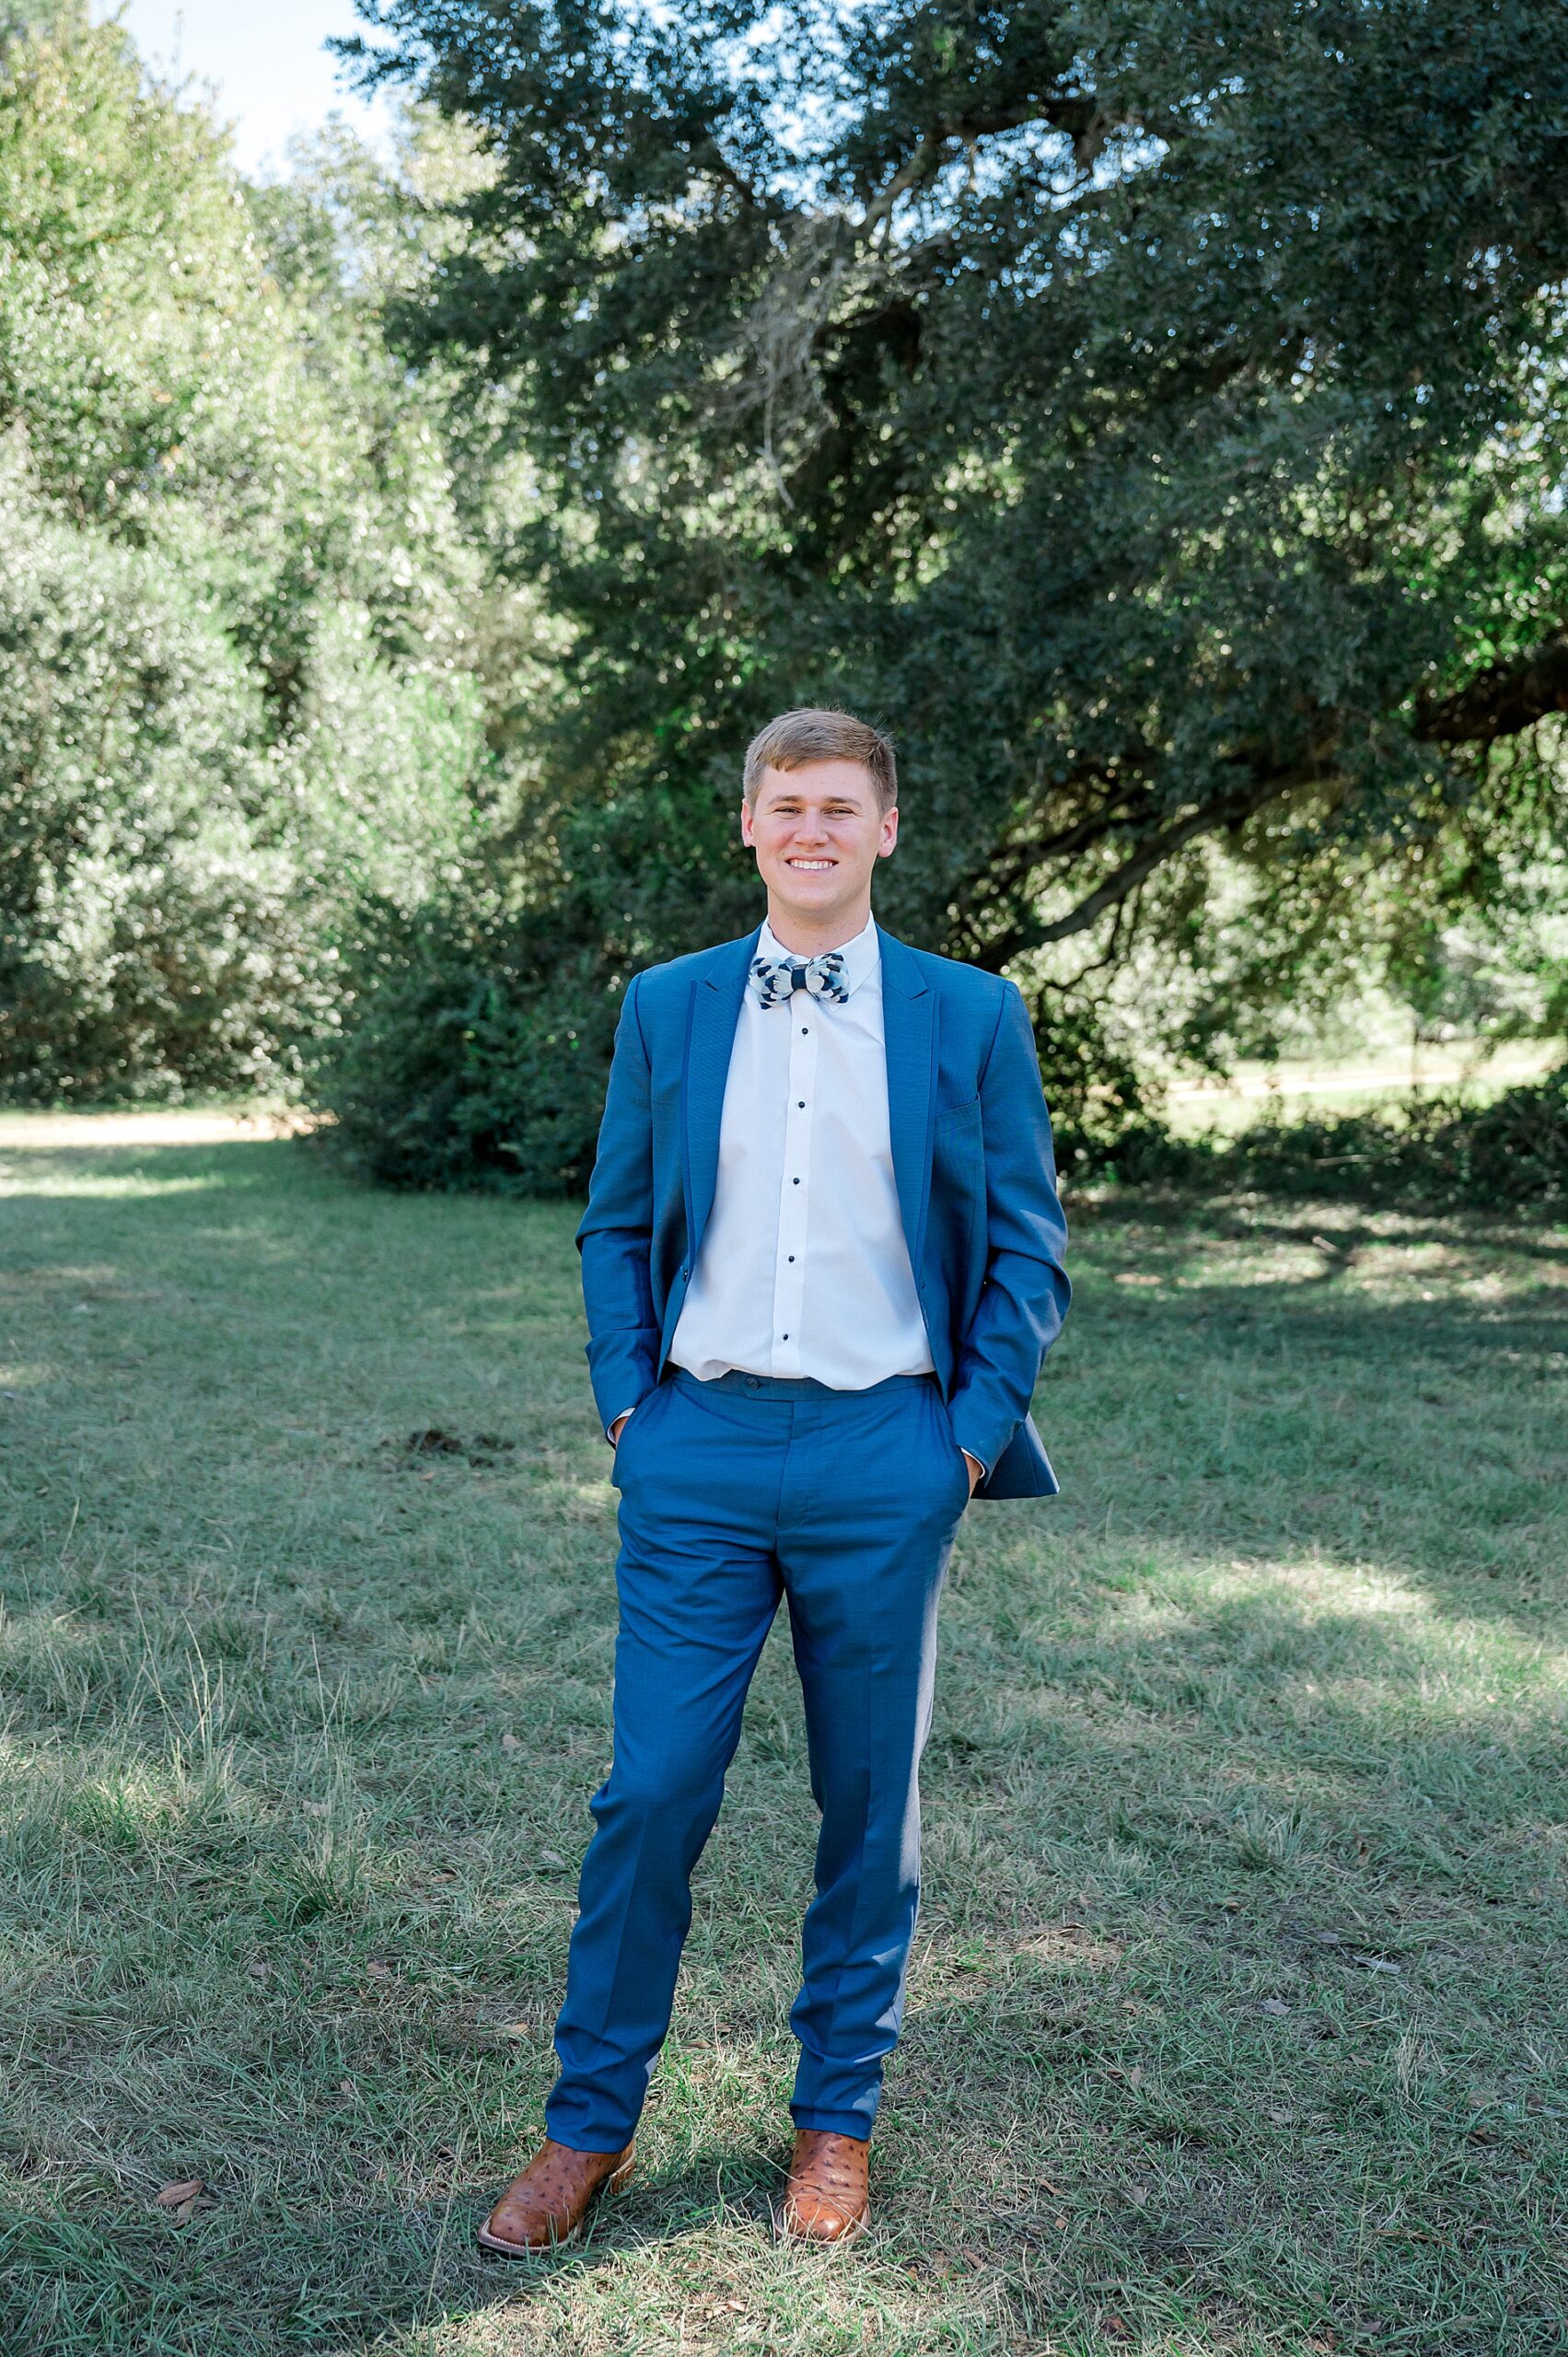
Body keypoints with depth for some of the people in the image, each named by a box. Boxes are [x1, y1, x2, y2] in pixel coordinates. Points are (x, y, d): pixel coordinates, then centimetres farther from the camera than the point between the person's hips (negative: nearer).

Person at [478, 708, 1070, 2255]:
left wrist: (976, 1430, -3)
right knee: (650, 1792, 2)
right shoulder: (666, 1007, 8)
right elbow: (616, 1225, 13)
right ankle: (590, 2121, 21)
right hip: (698, 1447, 1)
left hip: (884, 1456, -1)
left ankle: (838, 2116, 29)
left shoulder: (971, 1015, 3)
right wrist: (627, 1406, 3)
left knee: (869, 1804, 10)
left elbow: (1027, 1247, 5)